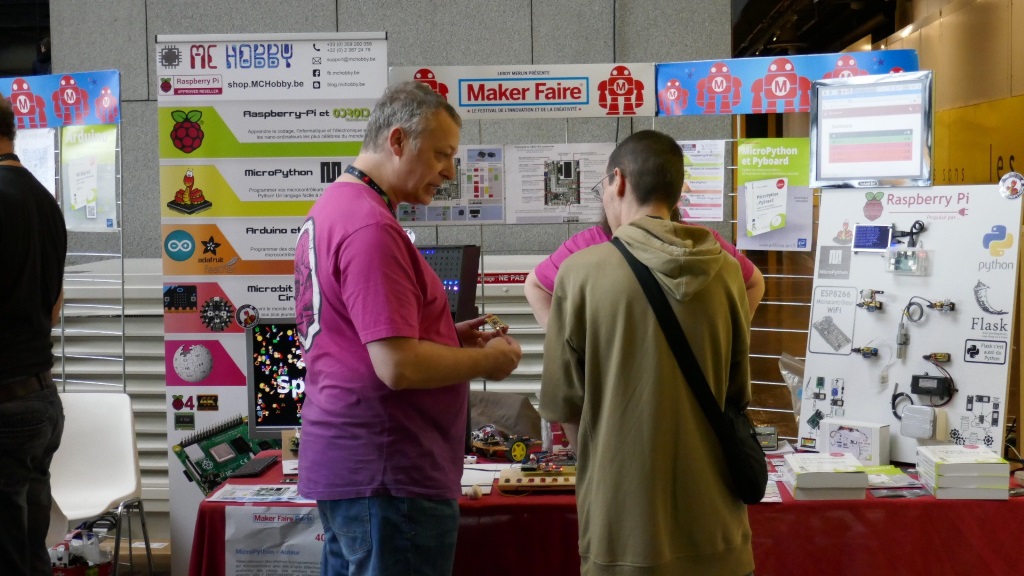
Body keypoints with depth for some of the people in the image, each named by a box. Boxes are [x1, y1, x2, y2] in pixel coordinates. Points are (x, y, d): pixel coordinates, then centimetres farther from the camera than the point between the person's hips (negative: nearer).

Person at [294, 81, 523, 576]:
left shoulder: (330, 209, 12)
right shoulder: (371, 227, -20)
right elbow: (398, 367, -25)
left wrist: (447, 337, 10)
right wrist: (486, 360, -9)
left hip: (343, 461, 10)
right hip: (386, 474, -10)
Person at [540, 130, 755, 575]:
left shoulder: (581, 272, -10)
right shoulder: (726, 272, -2)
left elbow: (565, 408, -4)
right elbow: (736, 398, 9)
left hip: (624, 535, -2)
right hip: (714, 530, 3)